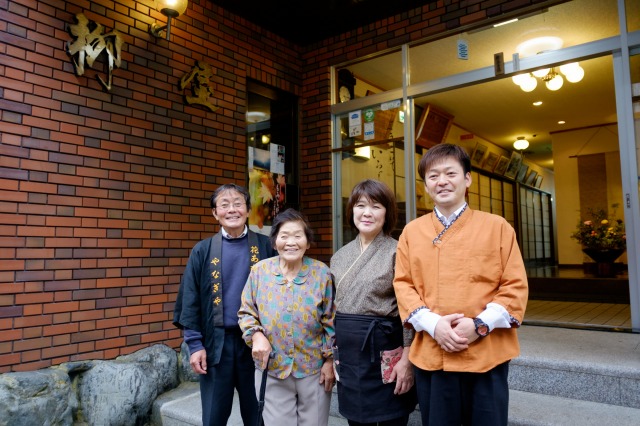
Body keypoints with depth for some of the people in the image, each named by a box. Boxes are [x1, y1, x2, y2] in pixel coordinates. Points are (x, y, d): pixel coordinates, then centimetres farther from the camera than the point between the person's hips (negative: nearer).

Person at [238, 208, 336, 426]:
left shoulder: (322, 273, -6)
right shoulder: (259, 271, -4)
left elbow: (331, 321, -2)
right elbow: (246, 313, 4)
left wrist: (330, 359, -3)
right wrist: (256, 335, -14)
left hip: (314, 368, 0)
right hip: (271, 368, 1)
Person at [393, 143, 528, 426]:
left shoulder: (497, 227, 1)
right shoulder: (411, 231, 5)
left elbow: (516, 286, -1)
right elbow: (403, 284, 3)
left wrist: (480, 324, -14)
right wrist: (432, 324, -12)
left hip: (487, 354, -1)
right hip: (431, 355, 2)